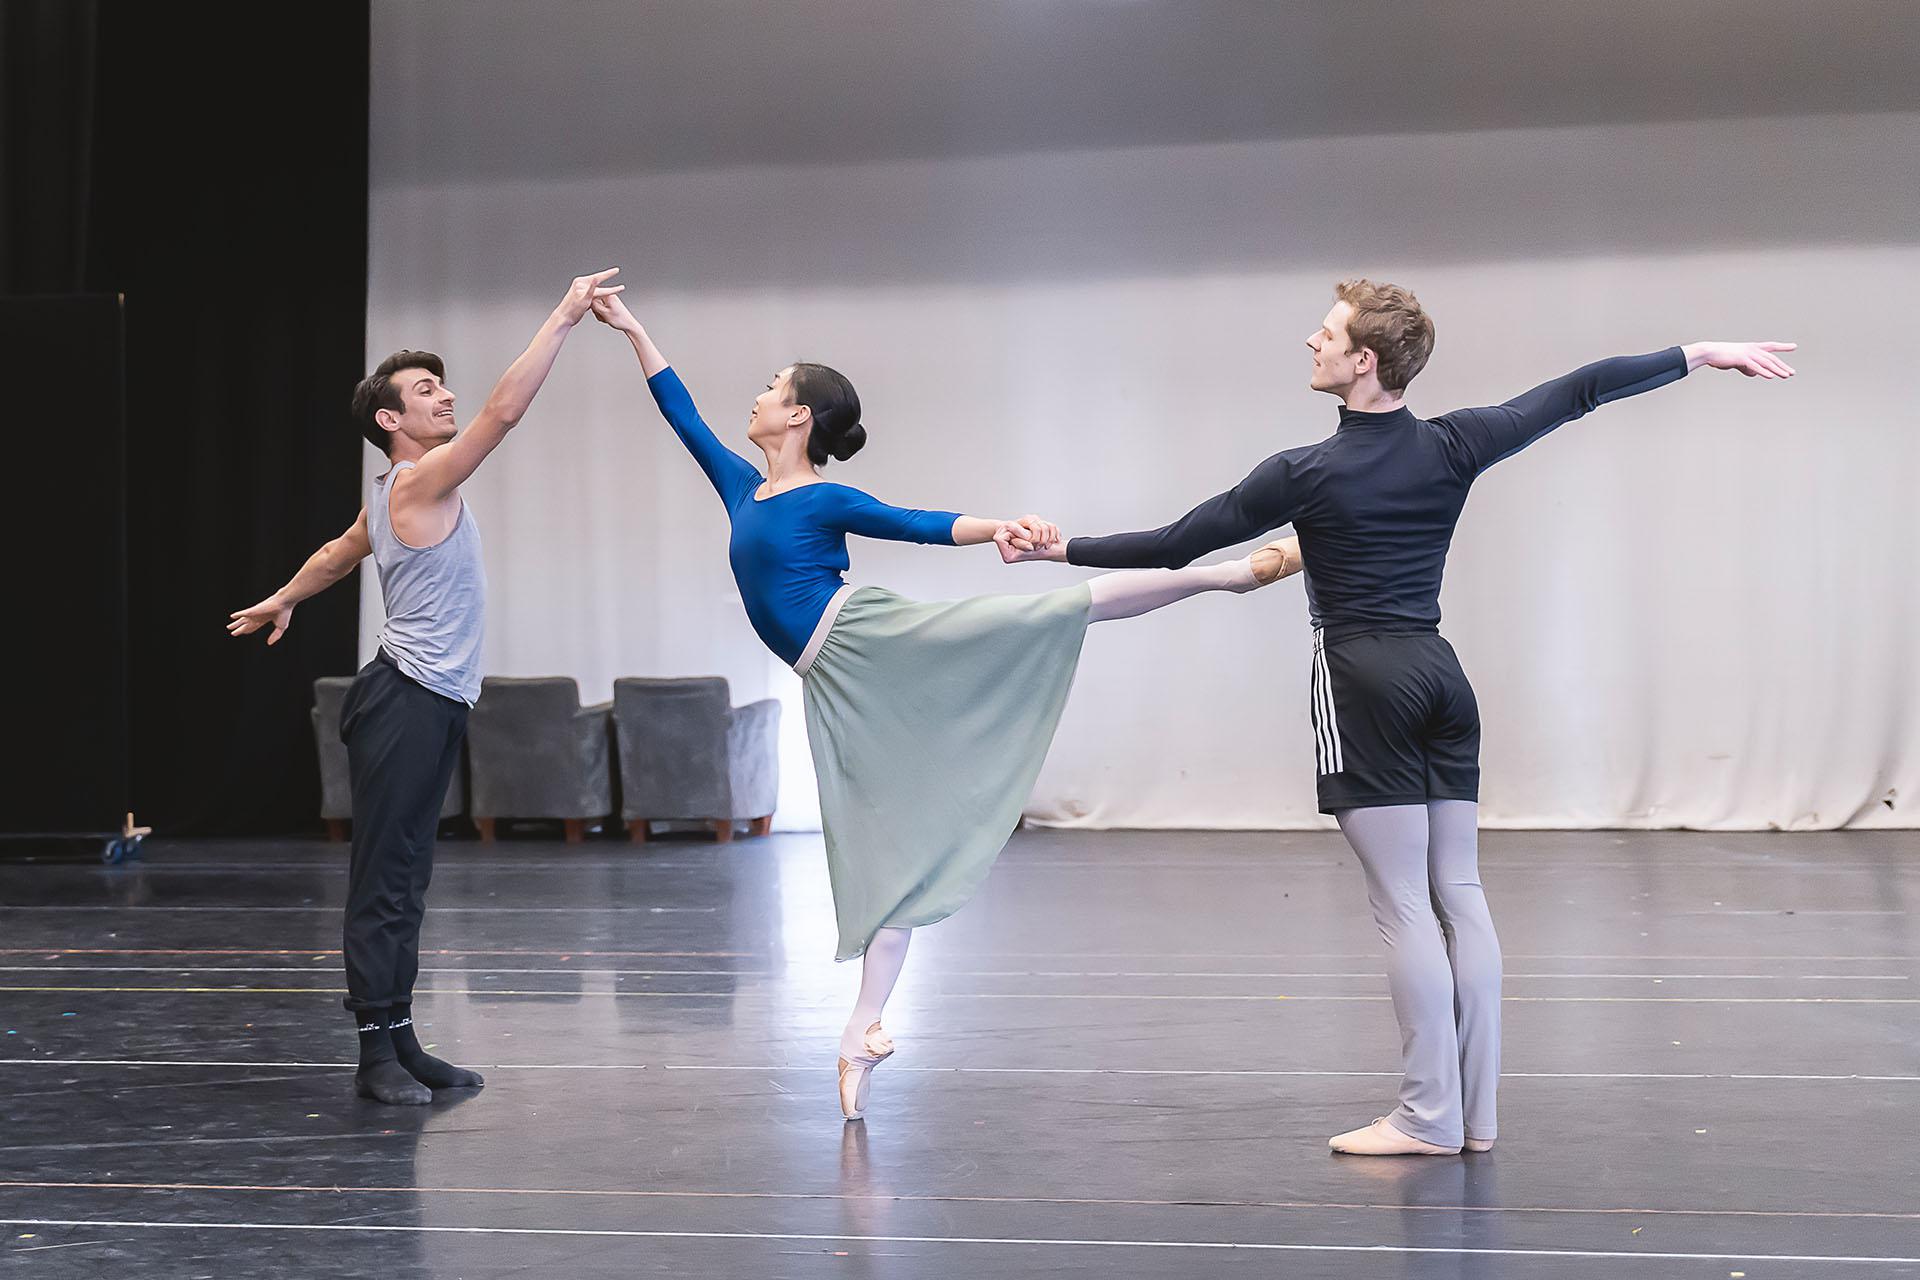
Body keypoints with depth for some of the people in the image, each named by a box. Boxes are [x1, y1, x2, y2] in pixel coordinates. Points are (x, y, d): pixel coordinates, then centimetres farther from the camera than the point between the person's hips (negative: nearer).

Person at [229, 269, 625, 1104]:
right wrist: (563, 318, -19)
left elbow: (336, 554, 34)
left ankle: (401, 1043, 13)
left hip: (432, 706, 10)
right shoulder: (419, 482, -11)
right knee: (384, 882, -8)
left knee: (405, 882, 10)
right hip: (407, 701, -10)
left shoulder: (391, 500, 18)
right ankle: (378, 1056, -7)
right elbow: (505, 411, -21)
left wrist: (281, 603, 51)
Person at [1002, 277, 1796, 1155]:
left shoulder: (1306, 475, -10)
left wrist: (1062, 550, 6)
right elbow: (1579, 391, 7)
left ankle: (1430, 1116, 2)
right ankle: (1475, 1112, 12)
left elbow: (1174, 544, -5)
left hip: (1366, 686, -6)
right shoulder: (1452, 448, 2)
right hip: (1440, 677, 6)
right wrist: (1702, 355, 16)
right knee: (1460, 895, 7)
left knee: (1402, 905, -3)